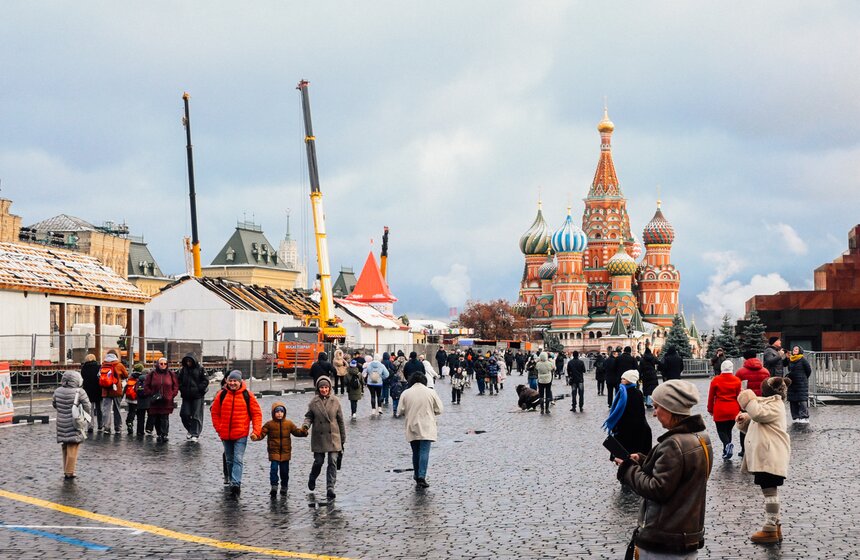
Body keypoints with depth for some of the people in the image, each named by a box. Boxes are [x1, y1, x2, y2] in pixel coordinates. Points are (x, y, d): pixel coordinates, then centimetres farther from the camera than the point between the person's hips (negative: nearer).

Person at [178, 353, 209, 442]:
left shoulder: (200, 370, -4)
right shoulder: (183, 370, 7)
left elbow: (205, 381, -5)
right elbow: (179, 381, 15)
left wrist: (198, 389, -13)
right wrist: (182, 389, 0)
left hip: (197, 396, -4)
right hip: (186, 396, 4)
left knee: (196, 416, -3)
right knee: (184, 414, 2)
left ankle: (195, 434, 2)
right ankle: (190, 430, 23)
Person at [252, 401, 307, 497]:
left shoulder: (289, 424, 6)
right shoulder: (269, 424, -1)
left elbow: (296, 431, 6)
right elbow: (262, 433, -5)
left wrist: (303, 432, -15)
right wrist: (255, 437, -26)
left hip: (285, 452, 2)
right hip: (274, 452, -2)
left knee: (284, 471, 7)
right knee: (274, 469, -12)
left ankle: (284, 488, 21)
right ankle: (274, 487, -6)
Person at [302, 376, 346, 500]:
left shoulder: (335, 402, 1)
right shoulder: (314, 402, 1)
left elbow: (340, 421, 6)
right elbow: (309, 417, 6)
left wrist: (343, 440, 8)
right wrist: (305, 425, -18)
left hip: (333, 438, 0)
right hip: (318, 438, 0)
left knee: (333, 462, -8)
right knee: (318, 462, 6)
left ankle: (330, 488, -9)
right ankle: (312, 480, 36)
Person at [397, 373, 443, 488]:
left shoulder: (405, 393, -2)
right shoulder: (431, 392, -3)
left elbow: (400, 411, -2)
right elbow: (439, 410, 0)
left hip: (412, 428, 2)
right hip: (426, 428, -2)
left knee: (415, 453, 14)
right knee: (424, 452, -7)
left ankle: (417, 477, 19)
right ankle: (422, 477, -20)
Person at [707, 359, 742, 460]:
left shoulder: (715, 380, -5)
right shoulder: (736, 380, -3)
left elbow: (711, 396, 1)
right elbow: (739, 396, 2)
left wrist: (710, 409, 13)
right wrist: (739, 409, 15)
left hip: (720, 410, -2)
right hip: (733, 410, 2)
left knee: (721, 430, 6)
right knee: (728, 430, 15)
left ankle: (727, 444, -23)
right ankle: (726, 453, 15)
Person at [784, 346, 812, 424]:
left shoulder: (803, 360, -6)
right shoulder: (789, 360, 8)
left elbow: (809, 370, 1)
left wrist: (804, 379, 8)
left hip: (801, 384, -6)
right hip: (792, 383, 6)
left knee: (802, 401, -8)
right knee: (793, 401, 6)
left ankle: (804, 417, -7)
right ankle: (795, 417, 12)